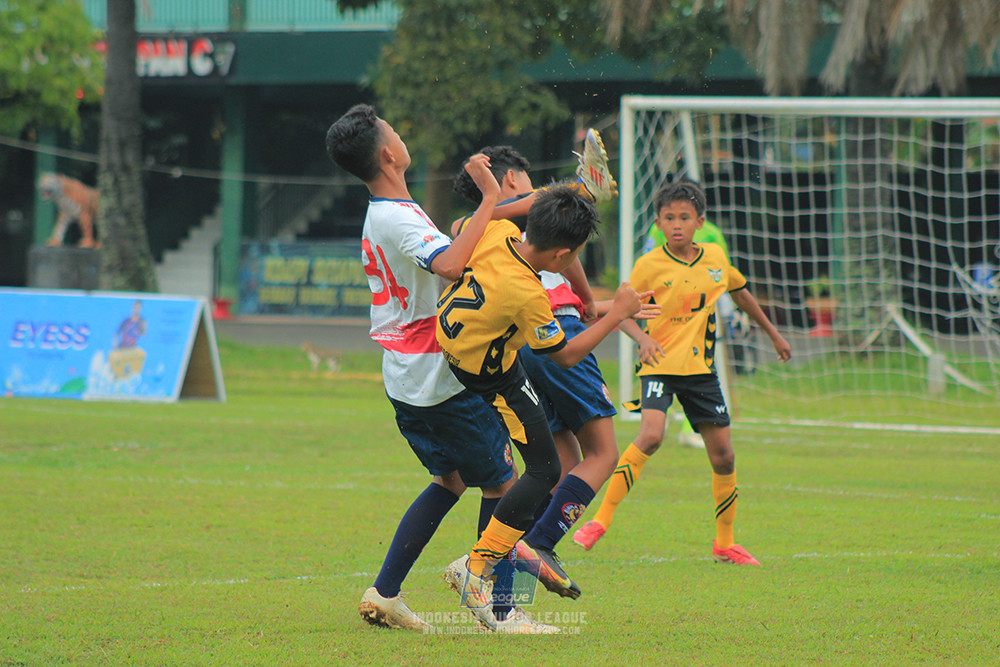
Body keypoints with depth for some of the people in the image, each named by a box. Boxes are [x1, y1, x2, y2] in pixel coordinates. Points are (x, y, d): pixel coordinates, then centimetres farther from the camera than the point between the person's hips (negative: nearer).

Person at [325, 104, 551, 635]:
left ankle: (383, 594, 14)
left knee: (449, 480, 19)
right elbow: (450, 266, -39)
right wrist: (489, 200, -35)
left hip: (406, 379, 10)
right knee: (501, 482, 1)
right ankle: (500, 610, 4)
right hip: (440, 378, -10)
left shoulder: (380, 216, 12)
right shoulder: (397, 219, -21)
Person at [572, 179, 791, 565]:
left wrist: (773, 334, 32)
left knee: (722, 454, 3)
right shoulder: (649, 265, -7)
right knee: (650, 435, -27)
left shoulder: (716, 258, 5)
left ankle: (724, 543, 19)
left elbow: (741, 293, 23)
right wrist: (642, 338, -23)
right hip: (660, 364, -4)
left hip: (700, 367, 4)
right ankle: (601, 520, -19)